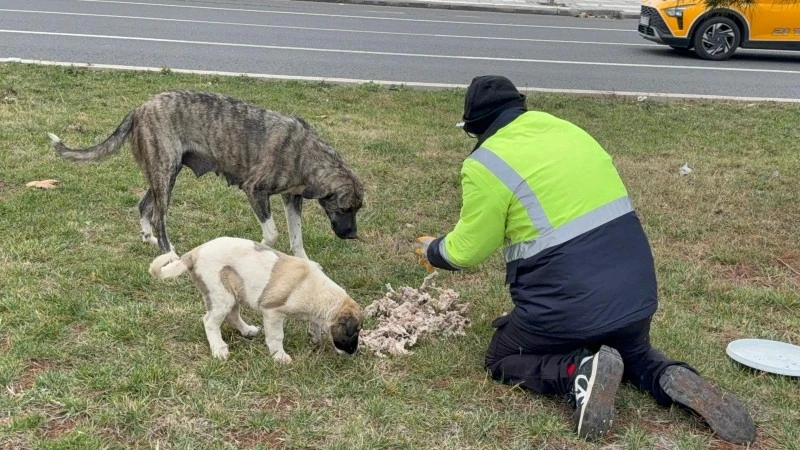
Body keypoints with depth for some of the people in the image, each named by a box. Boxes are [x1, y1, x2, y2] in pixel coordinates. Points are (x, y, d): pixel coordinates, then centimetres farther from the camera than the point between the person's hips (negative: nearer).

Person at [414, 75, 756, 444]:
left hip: (567, 308, -6)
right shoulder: (568, 131, 12)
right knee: (632, 353, 36)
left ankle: (579, 372, -8)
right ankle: (669, 378, 2)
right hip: (636, 295, 6)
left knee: (501, 361, 20)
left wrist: (432, 250, 23)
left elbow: (467, 250, 2)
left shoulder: (486, 164, -7)